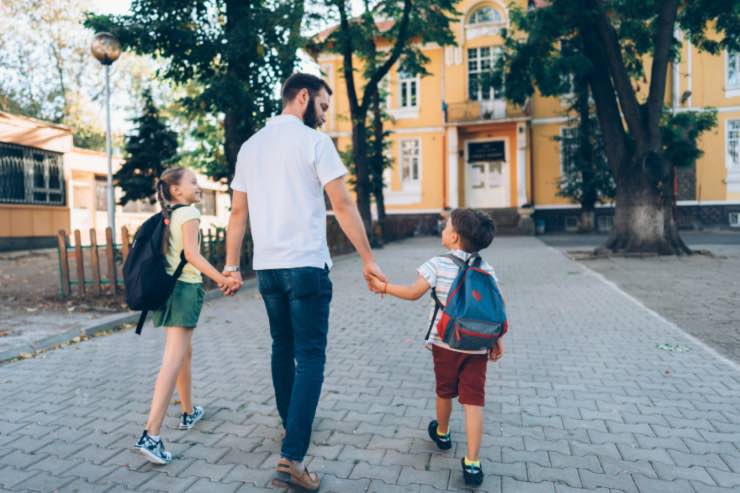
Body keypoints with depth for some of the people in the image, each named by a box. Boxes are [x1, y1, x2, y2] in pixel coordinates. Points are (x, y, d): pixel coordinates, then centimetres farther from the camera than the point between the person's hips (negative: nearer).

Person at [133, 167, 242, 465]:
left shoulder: (165, 216, 16)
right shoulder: (189, 212, -8)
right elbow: (191, 254, -19)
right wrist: (222, 280, -23)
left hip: (165, 287, 9)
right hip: (184, 288, -9)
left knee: (184, 352, 21)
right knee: (173, 361, -12)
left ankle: (189, 413, 36)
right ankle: (150, 435, -16)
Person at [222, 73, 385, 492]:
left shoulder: (250, 146, 13)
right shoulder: (314, 142, -6)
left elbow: (239, 212, 13)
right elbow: (343, 205, -10)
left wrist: (231, 264, 17)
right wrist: (368, 259, -6)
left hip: (267, 267, 7)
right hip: (306, 265, -7)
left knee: (283, 348, 21)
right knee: (310, 357, -3)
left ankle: (290, 422, 37)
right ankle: (291, 457, -6)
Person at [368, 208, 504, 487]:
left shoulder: (438, 265, -9)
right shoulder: (487, 270, 2)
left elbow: (413, 293, -4)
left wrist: (384, 287, 8)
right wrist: (497, 341, 11)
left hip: (445, 344, -1)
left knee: (445, 392, 20)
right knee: (473, 402, 3)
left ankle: (442, 434, 45)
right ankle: (472, 463, 3)